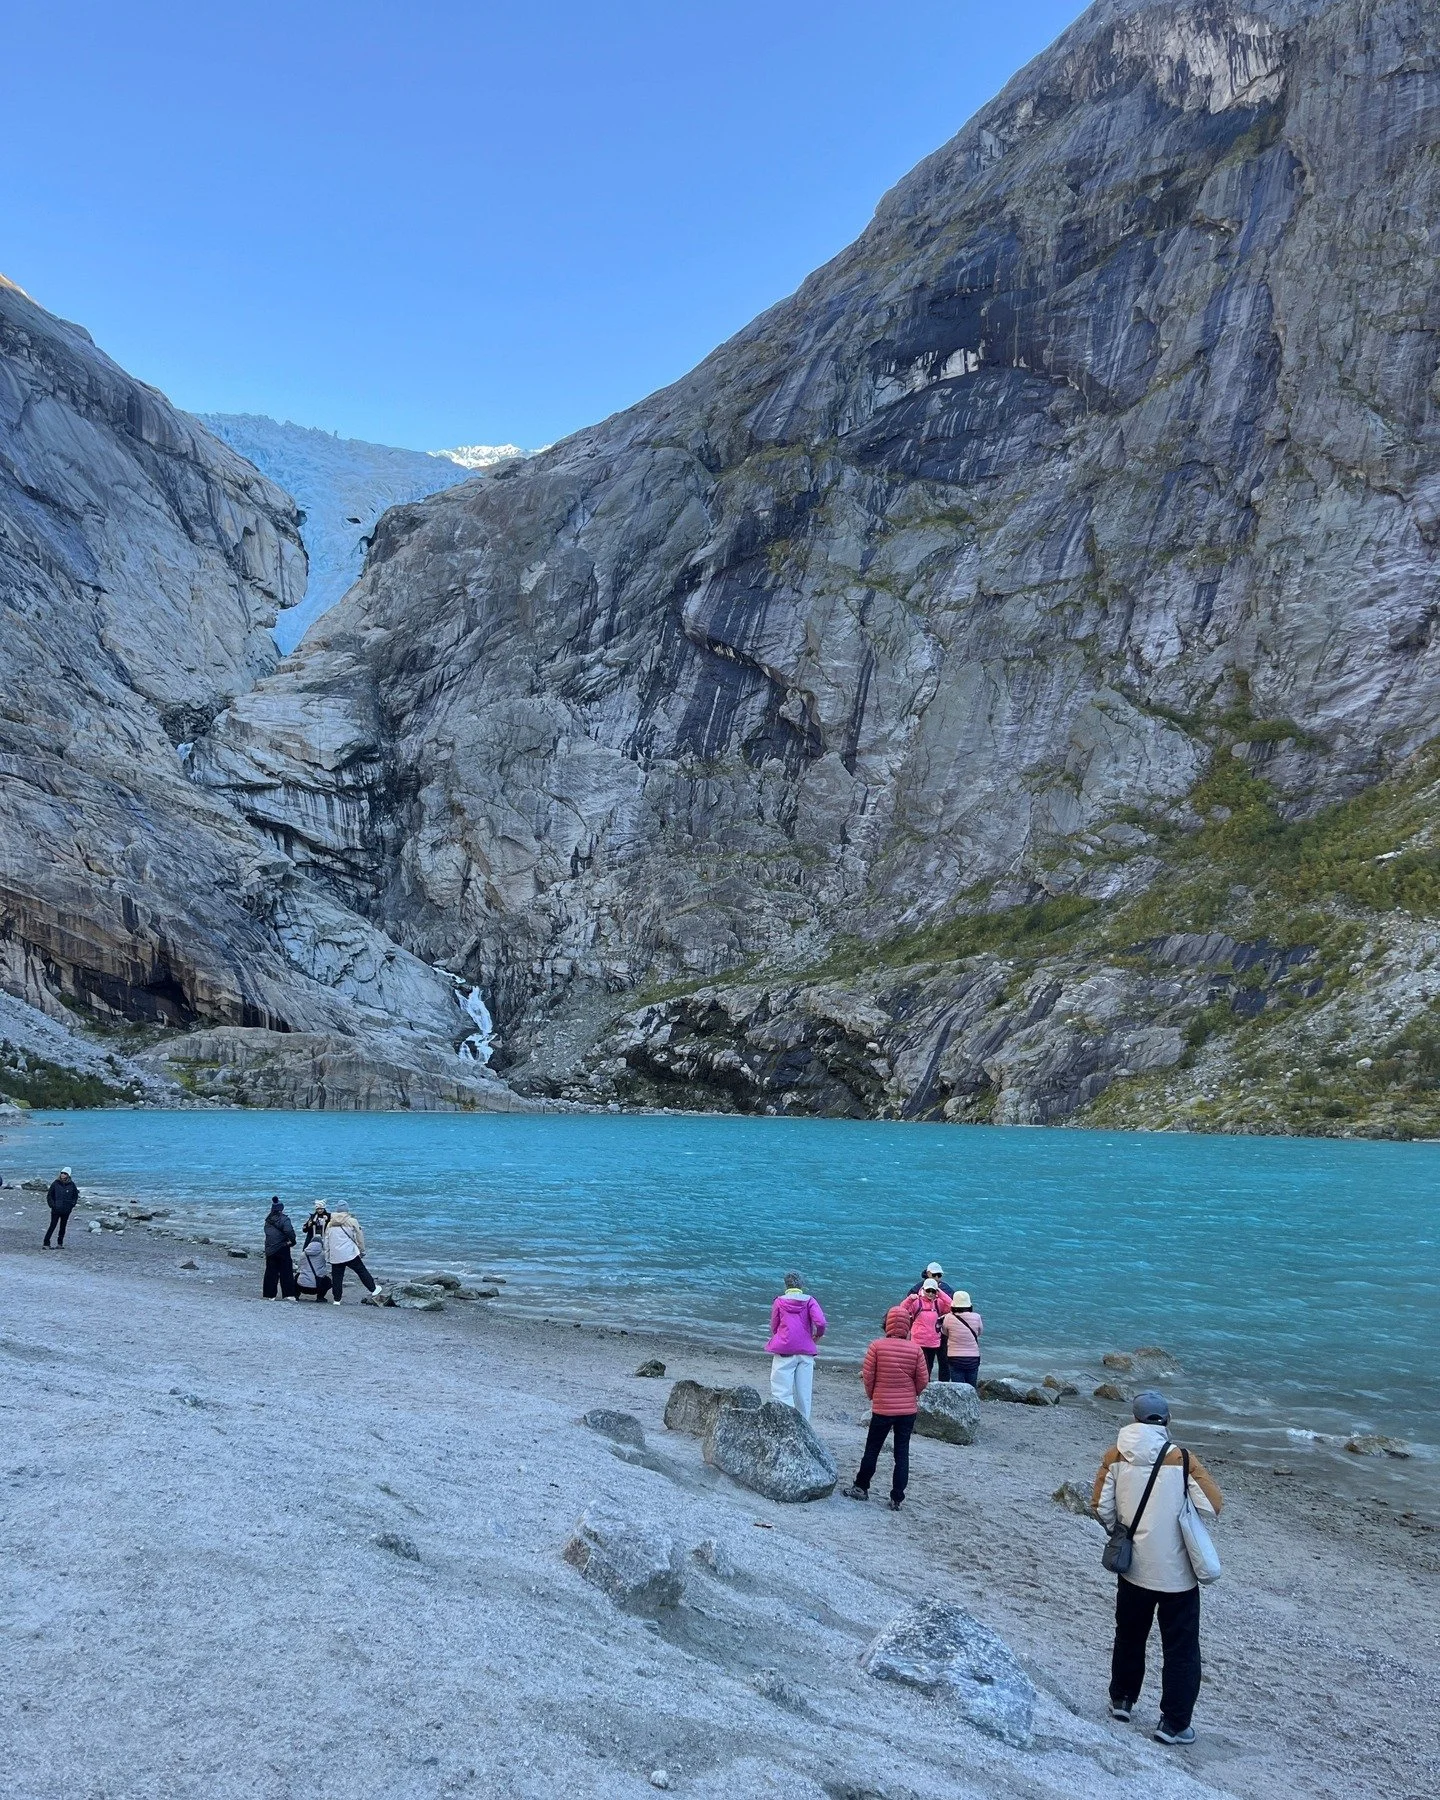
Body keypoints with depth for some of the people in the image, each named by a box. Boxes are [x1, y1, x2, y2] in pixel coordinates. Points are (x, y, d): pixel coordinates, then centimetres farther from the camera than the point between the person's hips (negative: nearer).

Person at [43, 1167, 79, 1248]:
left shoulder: (71, 1185, 0)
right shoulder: (55, 1183, -5)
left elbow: (75, 1195, 14)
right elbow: (49, 1195, 3)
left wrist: (72, 1205, 4)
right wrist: (52, 1205, -6)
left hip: (66, 1211, 2)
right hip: (56, 1210, -2)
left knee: (63, 1227, 9)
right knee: (52, 1226, -6)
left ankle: (60, 1243, 18)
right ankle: (46, 1244, -4)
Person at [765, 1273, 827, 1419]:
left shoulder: (779, 1301, 3)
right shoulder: (809, 1301, 3)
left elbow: (773, 1327, 9)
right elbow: (820, 1322, -10)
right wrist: (818, 1335, 9)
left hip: (784, 1351, -2)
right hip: (806, 1352, 2)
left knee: (780, 1391, -3)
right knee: (803, 1393, 10)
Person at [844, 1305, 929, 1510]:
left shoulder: (877, 1346, -11)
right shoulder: (915, 1349, -6)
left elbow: (867, 1376, -7)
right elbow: (923, 1380, -1)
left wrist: (872, 1396, 11)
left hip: (882, 1408, -1)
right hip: (908, 1409, 2)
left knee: (872, 1449, 14)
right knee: (902, 1453, 8)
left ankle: (861, 1487, 25)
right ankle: (896, 1499, 10)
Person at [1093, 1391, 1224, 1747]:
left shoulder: (1116, 1456, -7)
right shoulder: (1181, 1459, -16)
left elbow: (1102, 1509, -4)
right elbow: (1211, 1509, -14)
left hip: (1133, 1568, 3)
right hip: (1177, 1573, -3)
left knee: (1129, 1636, 23)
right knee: (1181, 1649, 11)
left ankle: (1122, 1699, 36)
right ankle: (1174, 1723, 15)